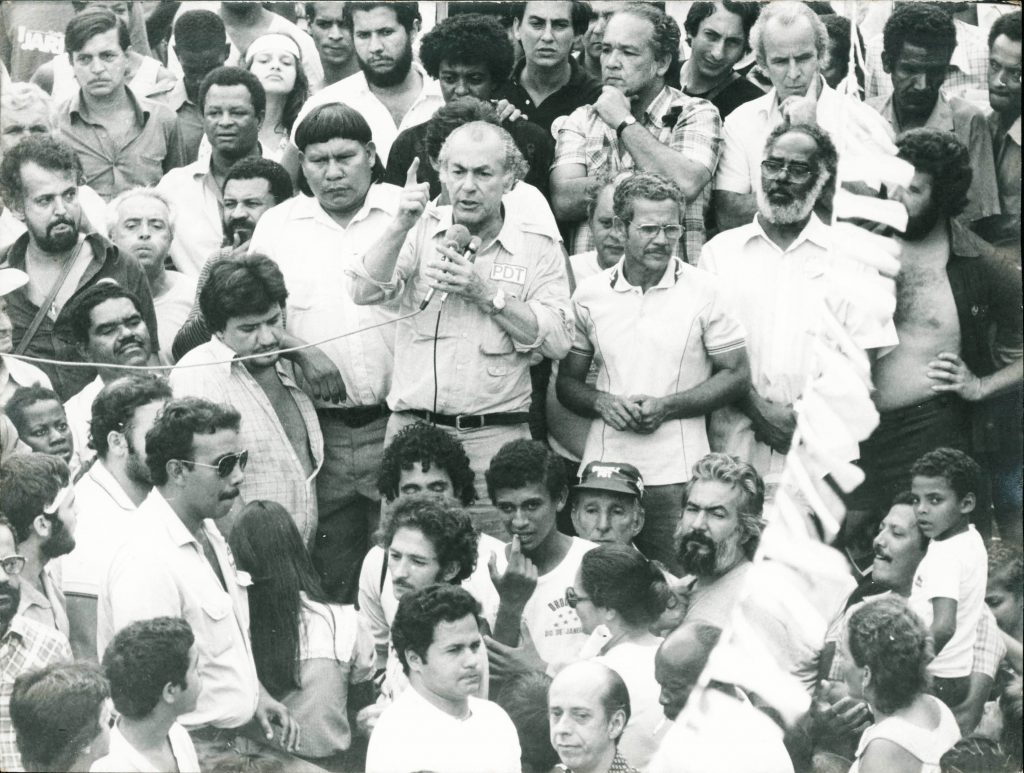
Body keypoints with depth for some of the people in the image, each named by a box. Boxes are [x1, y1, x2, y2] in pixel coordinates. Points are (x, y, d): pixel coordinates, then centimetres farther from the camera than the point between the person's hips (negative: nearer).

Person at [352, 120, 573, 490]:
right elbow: (365, 292, -4)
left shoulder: (539, 248, 6)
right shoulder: (421, 231, 10)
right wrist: (401, 227, -16)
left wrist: (487, 296, -12)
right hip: (412, 428, 1)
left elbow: (557, 343, -4)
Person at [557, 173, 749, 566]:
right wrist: (603, 403, -8)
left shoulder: (706, 291, 1)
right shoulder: (589, 294, 8)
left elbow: (736, 375, 4)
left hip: (676, 476, -2)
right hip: (602, 471, 2)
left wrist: (667, 407, -9)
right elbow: (567, 381, 14)